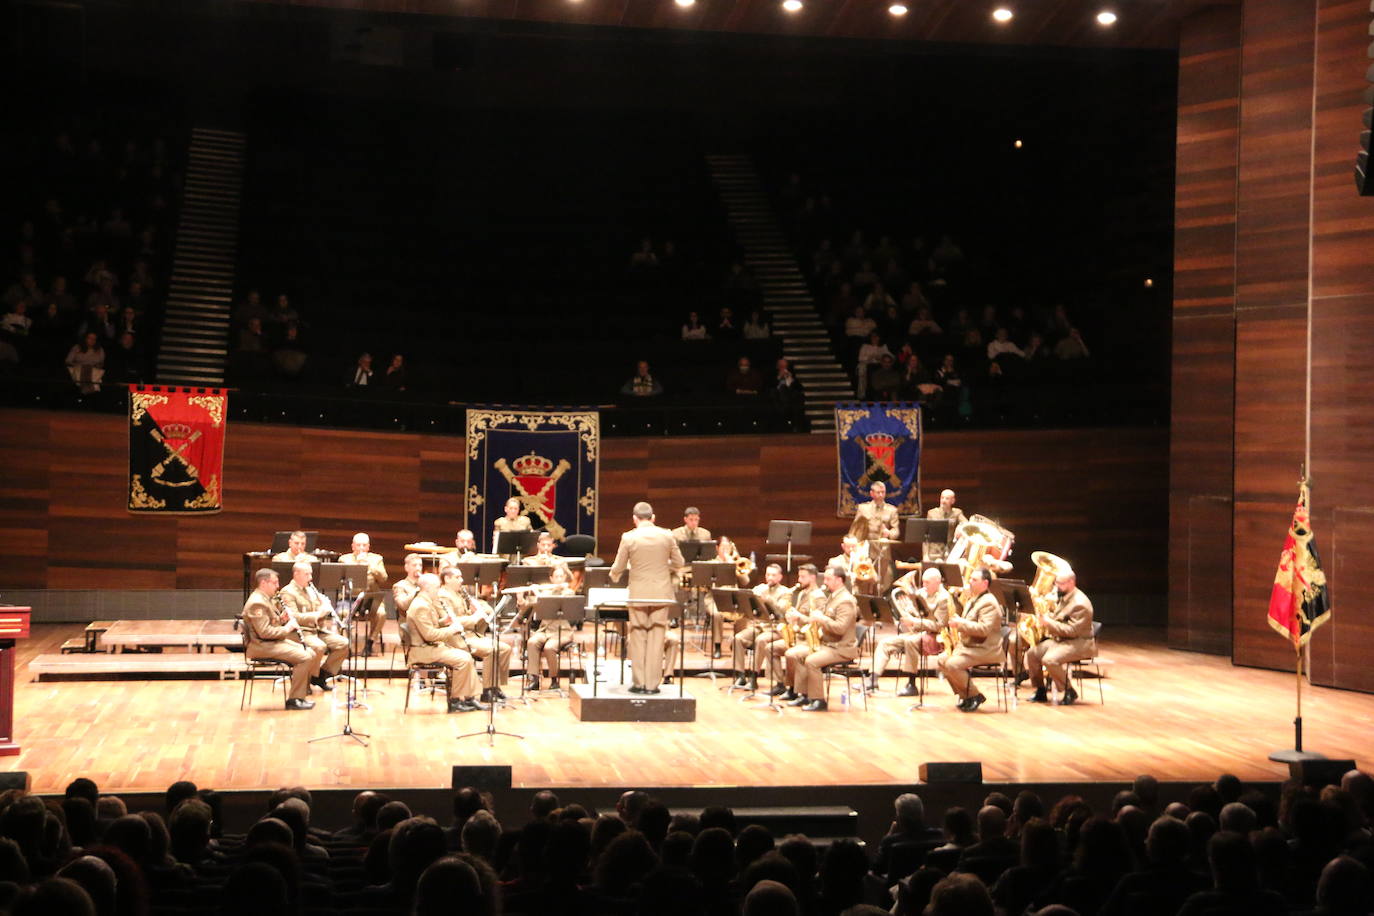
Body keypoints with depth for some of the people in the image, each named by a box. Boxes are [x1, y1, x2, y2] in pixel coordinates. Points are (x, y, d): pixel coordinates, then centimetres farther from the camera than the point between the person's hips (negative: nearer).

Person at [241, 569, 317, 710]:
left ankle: (302, 690, 10)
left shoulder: (266, 599, 15)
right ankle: (294, 699, -16)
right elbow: (264, 632, -26)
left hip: (275, 641, 11)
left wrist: (281, 619, 5)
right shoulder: (257, 603, -19)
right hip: (262, 646, -11)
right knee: (304, 658, -22)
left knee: (312, 654, 4)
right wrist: (286, 628, -17)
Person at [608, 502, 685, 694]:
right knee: (656, 639, 5)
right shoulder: (667, 536, -3)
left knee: (638, 638, 8)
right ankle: (653, 684, 5)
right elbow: (678, 563, 5)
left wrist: (614, 577, 21)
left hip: (638, 595, -1)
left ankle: (639, 683, 9)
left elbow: (618, 568, -1)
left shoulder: (628, 537, -8)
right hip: (661, 594, 1)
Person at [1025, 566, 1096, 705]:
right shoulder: (1063, 597, 12)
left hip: (1079, 643, -10)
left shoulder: (1080, 604, -20)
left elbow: (1072, 630, -25)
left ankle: (1070, 692, -13)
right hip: (1059, 640, 10)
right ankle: (1040, 691, 8)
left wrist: (1048, 622, -25)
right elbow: (1058, 618, 24)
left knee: (1049, 659, -30)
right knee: (1031, 653, -1)